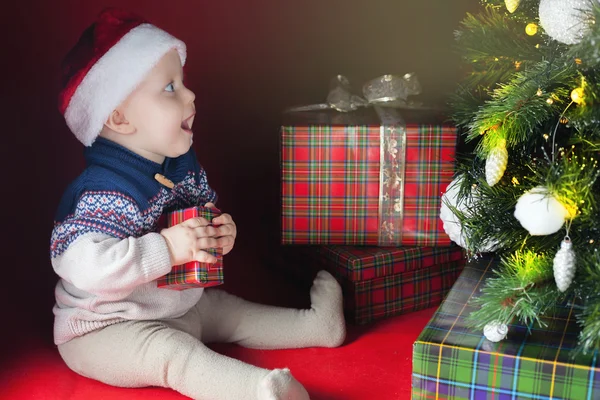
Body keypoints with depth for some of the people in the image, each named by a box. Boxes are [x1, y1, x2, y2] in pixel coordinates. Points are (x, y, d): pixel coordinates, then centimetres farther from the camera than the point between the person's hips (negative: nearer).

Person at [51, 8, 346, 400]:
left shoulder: (183, 166, 0)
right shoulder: (105, 191, -29)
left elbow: (206, 212, 15)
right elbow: (82, 265, -39)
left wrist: (222, 233, -8)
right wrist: (167, 248, -37)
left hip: (180, 304, 9)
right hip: (104, 329, -8)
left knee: (232, 314, 14)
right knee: (175, 353, -31)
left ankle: (316, 324, 24)